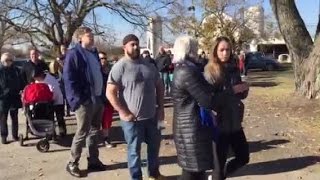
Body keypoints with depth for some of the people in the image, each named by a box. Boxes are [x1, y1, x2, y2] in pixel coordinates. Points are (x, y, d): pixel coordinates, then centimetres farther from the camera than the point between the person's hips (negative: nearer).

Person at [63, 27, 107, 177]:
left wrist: (103, 95, 12)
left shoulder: (94, 53, 14)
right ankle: (72, 163, 14)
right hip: (85, 101, -8)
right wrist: (76, 100, -21)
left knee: (94, 131, 14)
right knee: (82, 133, -1)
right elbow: (68, 79, -16)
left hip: (98, 99, 8)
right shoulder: (73, 54, -10)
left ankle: (93, 161, 25)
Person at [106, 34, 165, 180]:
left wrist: (161, 107, 7)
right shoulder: (119, 67, -10)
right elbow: (110, 93, -15)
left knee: (154, 146, 19)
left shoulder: (149, 65, 8)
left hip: (151, 116, 6)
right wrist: (124, 113, -17)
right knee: (134, 150, 9)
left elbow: (159, 86, 15)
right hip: (132, 119, -6)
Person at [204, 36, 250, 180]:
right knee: (220, 160, 5)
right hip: (220, 122, -6)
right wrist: (233, 90, -21)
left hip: (235, 122, 6)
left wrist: (245, 88, -9)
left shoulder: (233, 68, 6)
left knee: (243, 157, 14)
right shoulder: (210, 71, -12)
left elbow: (241, 95, 13)